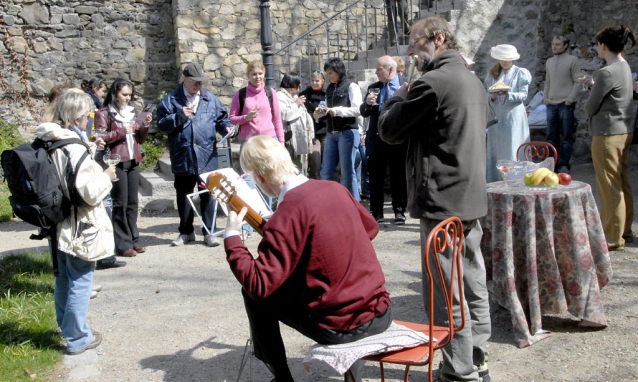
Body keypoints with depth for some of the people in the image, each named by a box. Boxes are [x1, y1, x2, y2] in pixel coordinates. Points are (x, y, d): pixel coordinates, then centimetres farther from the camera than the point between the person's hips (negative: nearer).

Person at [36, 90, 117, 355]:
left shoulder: (46, 144, 1)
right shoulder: (75, 149, -23)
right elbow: (89, 192, -26)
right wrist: (106, 176, -8)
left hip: (56, 224, 8)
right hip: (77, 228, -8)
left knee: (63, 278, 23)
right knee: (80, 281, 5)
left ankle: (66, 325, 41)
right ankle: (77, 338, 16)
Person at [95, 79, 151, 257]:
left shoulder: (131, 112, 19)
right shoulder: (104, 113, -1)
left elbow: (140, 139, 19)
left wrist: (145, 125, 2)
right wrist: (121, 131, -18)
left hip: (133, 162, 6)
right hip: (117, 162, -6)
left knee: (133, 202, 9)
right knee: (120, 203, -5)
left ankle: (133, 240, 17)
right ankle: (123, 244, -1)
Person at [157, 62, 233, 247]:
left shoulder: (210, 99, 9)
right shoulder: (172, 99, 2)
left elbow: (221, 118, 15)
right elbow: (162, 123, -3)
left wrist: (226, 127, -5)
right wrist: (179, 116, -16)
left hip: (207, 157, 0)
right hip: (182, 157, 0)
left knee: (207, 194, 2)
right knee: (183, 195, 11)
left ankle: (209, 232, 12)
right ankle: (186, 232, 26)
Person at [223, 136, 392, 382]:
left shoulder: (288, 214, -18)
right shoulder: (335, 188, 2)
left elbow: (258, 285, -20)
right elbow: (370, 228, 19)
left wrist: (231, 237, -9)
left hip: (339, 328, -6)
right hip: (382, 314, 6)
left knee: (255, 294, 10)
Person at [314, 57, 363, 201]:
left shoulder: (351, 86, -1)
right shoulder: (329, 89, 18)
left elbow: (357, 110, -12)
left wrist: (337, 110, -17)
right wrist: (320, 113, -1)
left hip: (347, 133, -6)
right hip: (331, 134, 6)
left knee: (347, 172, -3)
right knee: (326, 172, 4)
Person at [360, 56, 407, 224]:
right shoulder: (373, 87, 12)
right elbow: (364, 112, 9)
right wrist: (367, 103, -10)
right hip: (377, 139, 4)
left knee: (399, 178, 5)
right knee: (375, 178, 6)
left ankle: (399, 211, 16)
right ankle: (376, 213, 14)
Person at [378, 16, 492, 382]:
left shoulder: (433, 82, -15)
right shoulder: (474, 81, 14)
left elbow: (389, 130, -9)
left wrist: (400, 95, 9)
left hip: (442, 201, -9)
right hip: (472, 198, 9)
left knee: (446, 290, 0)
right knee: (473, 283, 14)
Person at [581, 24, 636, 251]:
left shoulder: (607, 73, -19)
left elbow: (590, 107, -13)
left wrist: (588, 109, 7)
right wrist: (594, 85, 22)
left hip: (607, 134, -10)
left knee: (609, 187, -2)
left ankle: (612, 237, 6)